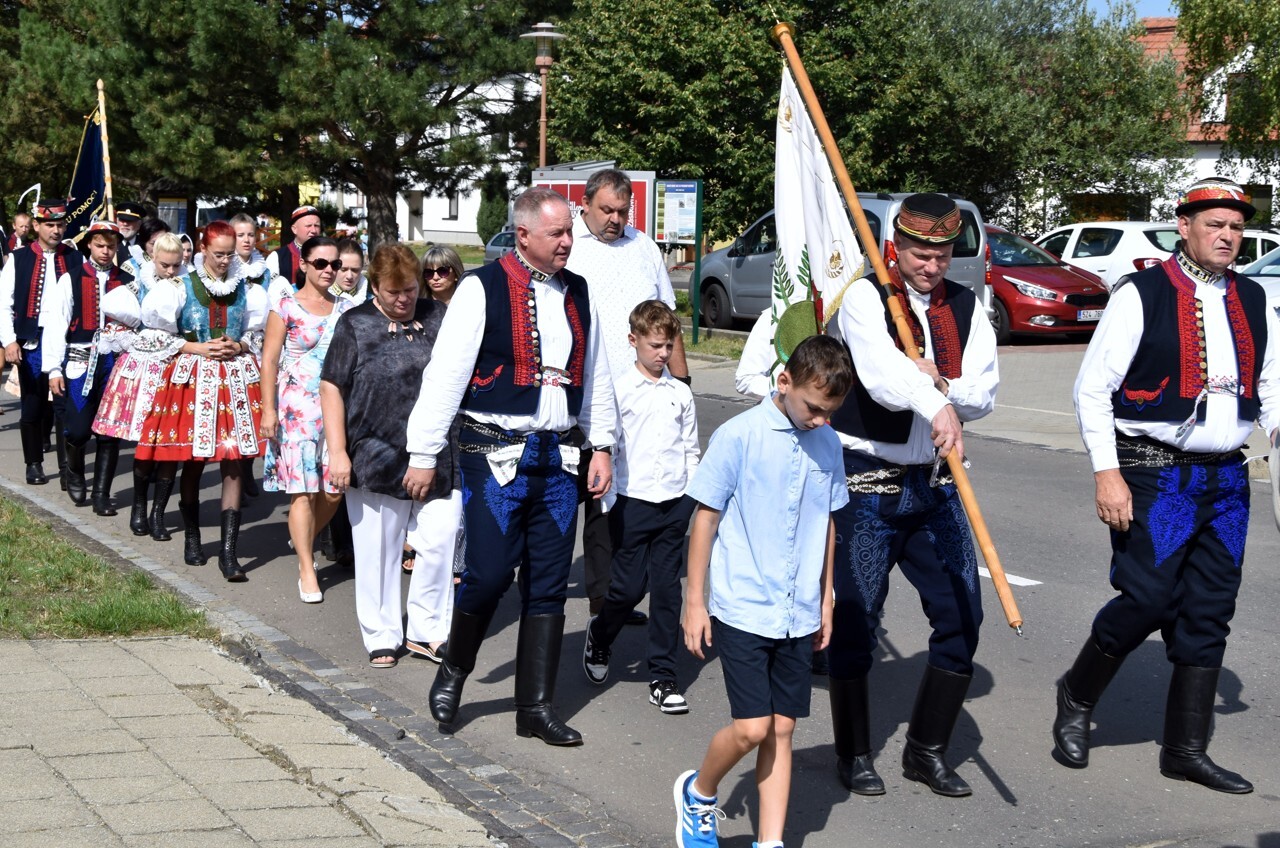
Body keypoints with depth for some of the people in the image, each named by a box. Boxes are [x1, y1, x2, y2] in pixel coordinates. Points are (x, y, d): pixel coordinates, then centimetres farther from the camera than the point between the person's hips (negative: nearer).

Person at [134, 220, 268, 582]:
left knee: (233, 463, -6)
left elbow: (256, 335, 15)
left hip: (236, 379, 1)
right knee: (193, 461, 5)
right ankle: (192, 537, 25)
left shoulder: (245, 290, 8)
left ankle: (228, 552, -7)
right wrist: (201, 349, -10)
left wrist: (239, 347, -5)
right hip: (194, 379, -1)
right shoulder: (184, 287, 2)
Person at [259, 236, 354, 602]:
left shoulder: (346, 308, 10)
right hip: (297, 407, -4)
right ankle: (307, 572, -1)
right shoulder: (286, 306, -2)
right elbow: (269, 360, -4)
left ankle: (303, 539, 32)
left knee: (333, 489, 3)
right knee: (303, 490, -7)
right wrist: (268, 409, -10)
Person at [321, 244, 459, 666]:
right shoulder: (356, 324, 2)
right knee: (378, 552, 6)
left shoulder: (440, 318, 9)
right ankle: (382, 637, 19)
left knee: (440, 545, -2)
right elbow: (332, 389, 0)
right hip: (376, 461, -2)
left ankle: (425, 631, 12)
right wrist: (337, 452, -7)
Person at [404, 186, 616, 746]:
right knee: (489, 572, -8)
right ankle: (454, 670, 21)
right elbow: (445, 373, -8)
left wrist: (601, 445, 15)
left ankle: (536, 707, 16)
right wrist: (423, 454, -9)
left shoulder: (577, 293, 11)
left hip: (557, 457, 5)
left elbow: (595, 375, 19)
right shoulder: (483, 288, -7)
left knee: (548, 586, 7)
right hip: (496, 456, -5)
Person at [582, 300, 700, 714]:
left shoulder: (681, 393, 9)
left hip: (675, 502, 3)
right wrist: (608, 497, -5)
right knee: (628, 586, -1)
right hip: (634, 500, -3)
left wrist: (693, 494, 10)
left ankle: (663, 676, 11)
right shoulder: (619, 390, -2)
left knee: (667, 587, 5)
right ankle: (599, 635, 30)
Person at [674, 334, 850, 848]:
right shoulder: (739, 436, -12)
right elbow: (706, 518, -7)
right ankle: (698, 793, 21)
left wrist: (825, 598, 18)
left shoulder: (827, 445, 4)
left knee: (782, 729, 8)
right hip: (742, 609, -5)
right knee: (752, 727, -8)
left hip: (799, 615, 5)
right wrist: (694, 602, -5)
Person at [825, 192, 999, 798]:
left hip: (933, 486, 5)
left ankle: (928, 750, 19)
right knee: (855, 618, 0)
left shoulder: (966, 308, 8)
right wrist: (936, 406, -45)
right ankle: (853, 753, 17)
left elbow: (984, 394, 1)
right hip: (864, 481, -5)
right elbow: (880, 372, -29)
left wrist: (944, 385, -20)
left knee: (961, 614, 3)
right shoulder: (864, 297, -9)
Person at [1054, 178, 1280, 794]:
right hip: (1153, 476, -6)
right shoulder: (1141, 294, -7)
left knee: (1209, 613, 7)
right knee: (1148, 598, -10)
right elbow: (1092, 389, -7)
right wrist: (1106, 473, -13)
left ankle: (1186, 750, 18)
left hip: (1226, 478, 6)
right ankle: (1077, 697, 17)